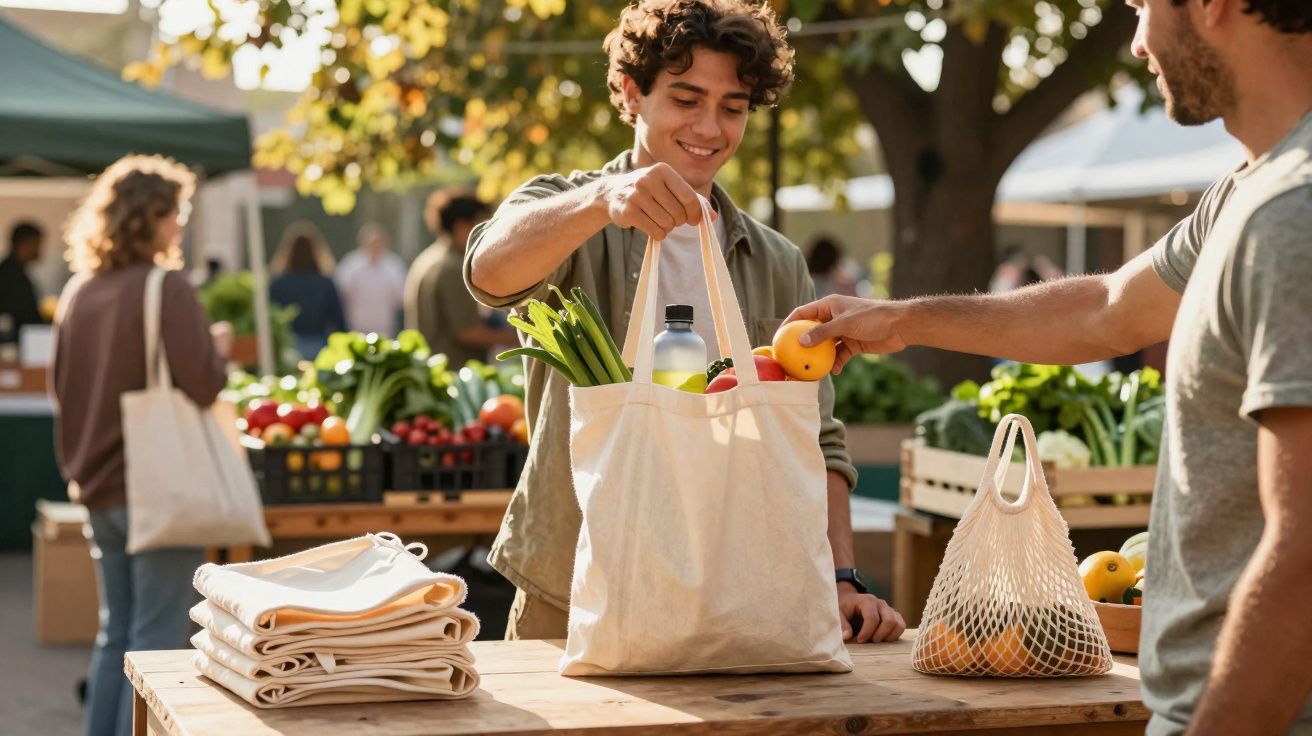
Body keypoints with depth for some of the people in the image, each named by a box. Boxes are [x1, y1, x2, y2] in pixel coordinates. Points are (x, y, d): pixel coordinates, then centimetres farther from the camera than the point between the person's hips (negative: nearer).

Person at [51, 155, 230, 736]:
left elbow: (61, 389, 14)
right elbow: (201, 384, -19)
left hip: (100, 490, 7)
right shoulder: (166, 288, -13)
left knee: (115, 636, 15)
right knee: (157, 641, -2)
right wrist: (218, 346, 1)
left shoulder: (78, 292, 8)